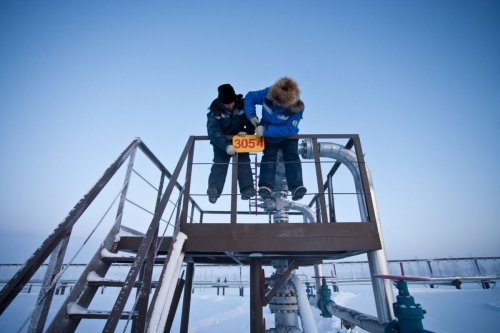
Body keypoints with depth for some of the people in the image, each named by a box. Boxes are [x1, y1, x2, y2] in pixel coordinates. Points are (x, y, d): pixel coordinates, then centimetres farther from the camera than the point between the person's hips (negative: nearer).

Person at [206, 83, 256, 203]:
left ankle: (247, 188, -23)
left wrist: (247, 131, -28)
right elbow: (213, 131, -31)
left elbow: (252, 121, -6)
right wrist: (226, 145, -46)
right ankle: (214, 189, -27)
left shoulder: (242, 105, -13)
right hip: (222, 142, -1)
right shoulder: (215, 111, -19)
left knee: (244, 161, -15)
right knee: (219, 162, -17)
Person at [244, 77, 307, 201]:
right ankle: (266, 186, -34)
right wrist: (252, 115, -24)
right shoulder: (268, 93, -23)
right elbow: (249, 97, -8)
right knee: (269, 156, -19)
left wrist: (265, 130, -39)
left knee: (292, 156, -21)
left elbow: (289, 129, -33)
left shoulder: (297, 108, -29)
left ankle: (297, 187, -32)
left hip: (288, 136, -1)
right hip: (268, 135, 1)